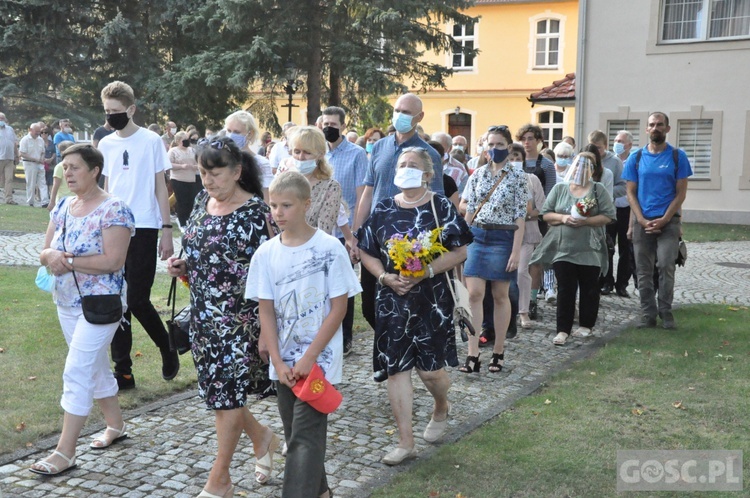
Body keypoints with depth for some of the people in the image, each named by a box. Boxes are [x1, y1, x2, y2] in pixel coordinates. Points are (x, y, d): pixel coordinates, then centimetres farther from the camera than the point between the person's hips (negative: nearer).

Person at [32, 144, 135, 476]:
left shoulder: (113, 209, -16)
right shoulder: (63, 206, 7)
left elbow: (113, 261, -24)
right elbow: (45, 251, 9)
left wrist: (68, 261, -21)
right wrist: (50, 255, -15)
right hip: (66, 302, 8)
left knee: (77, 371, -9)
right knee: (95, 364, 18)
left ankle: (65, 452, -2)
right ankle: (115, 424, 35)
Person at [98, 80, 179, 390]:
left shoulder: (151, 141, -3)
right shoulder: (105, 144, 9)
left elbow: (161, 188, -1)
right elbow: (106, 188, 15)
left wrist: (167, 230, -5)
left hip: (143, 229, -5)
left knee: (137, 300, -7)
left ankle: (166, 347, 20)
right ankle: (123, 370, 13)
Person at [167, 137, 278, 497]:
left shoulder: (255, 211, -13)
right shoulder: (203, 201, 8)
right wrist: (182, 266, 0)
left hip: (239, 315, -7)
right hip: (204, 313, 7)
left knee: (228, 390, -1)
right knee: (216, 387, 13)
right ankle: (262, 437, 38)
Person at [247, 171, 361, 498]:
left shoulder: (330, 249, -11)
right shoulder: (265, 254, 0)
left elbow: (338, 309, -10)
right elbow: (266, 312, 1)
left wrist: (309, 358, -14)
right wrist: (278, 363, -8)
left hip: (319, 360, -5)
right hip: (284, 363, 5)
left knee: (305, 437, -7)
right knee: (296, 432, 15)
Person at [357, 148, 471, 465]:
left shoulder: (441, 208, -2)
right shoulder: (383, 210, 6)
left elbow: (461, 251, -7)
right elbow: (366, 252, 8)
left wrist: (427, 272, -19)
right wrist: (386, 277, -10)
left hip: (432, 300, -3)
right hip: (393, 302, 3)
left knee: (430, 367, -1)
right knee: (396, 369, 1)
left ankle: (441, 408, 36)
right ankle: (406, 442, 11)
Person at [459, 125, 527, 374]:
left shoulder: (517, 177, -2)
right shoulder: (478, 174, 7)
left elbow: (520, 217, -6)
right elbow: (468, 208, 9)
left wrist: (516, 251, -12)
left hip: (502, 238, -3)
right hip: (477, 236, 3)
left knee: (500, 296, 7)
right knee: (474, 294, -4)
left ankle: (498, 352, 19)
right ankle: (473, 355, -3)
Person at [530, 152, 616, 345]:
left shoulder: (598, 190, 3)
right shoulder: (559, 188, 8)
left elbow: (608, 216, -3)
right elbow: (546, 214, 7)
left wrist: (585, 221, -15)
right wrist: (563, 218, -11)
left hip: (590, 250, -1)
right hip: (563, 248, 1)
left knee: (589, 289, 9)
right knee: (565, 289, -1)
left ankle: (586, 325, 23)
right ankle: (563, 329, 1)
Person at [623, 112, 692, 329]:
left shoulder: (677, 157, 2)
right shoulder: (636, 158, 7)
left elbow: (681, 193, 0)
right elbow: (631, 193, 6)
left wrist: (663, 220, -10)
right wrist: (643, 221, -7)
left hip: (668, 221, -2)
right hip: (642, 223, 2)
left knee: (666, 266, -12)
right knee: (644, 271, 4)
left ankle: (665, 312, 2)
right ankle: (648, 314, 12)